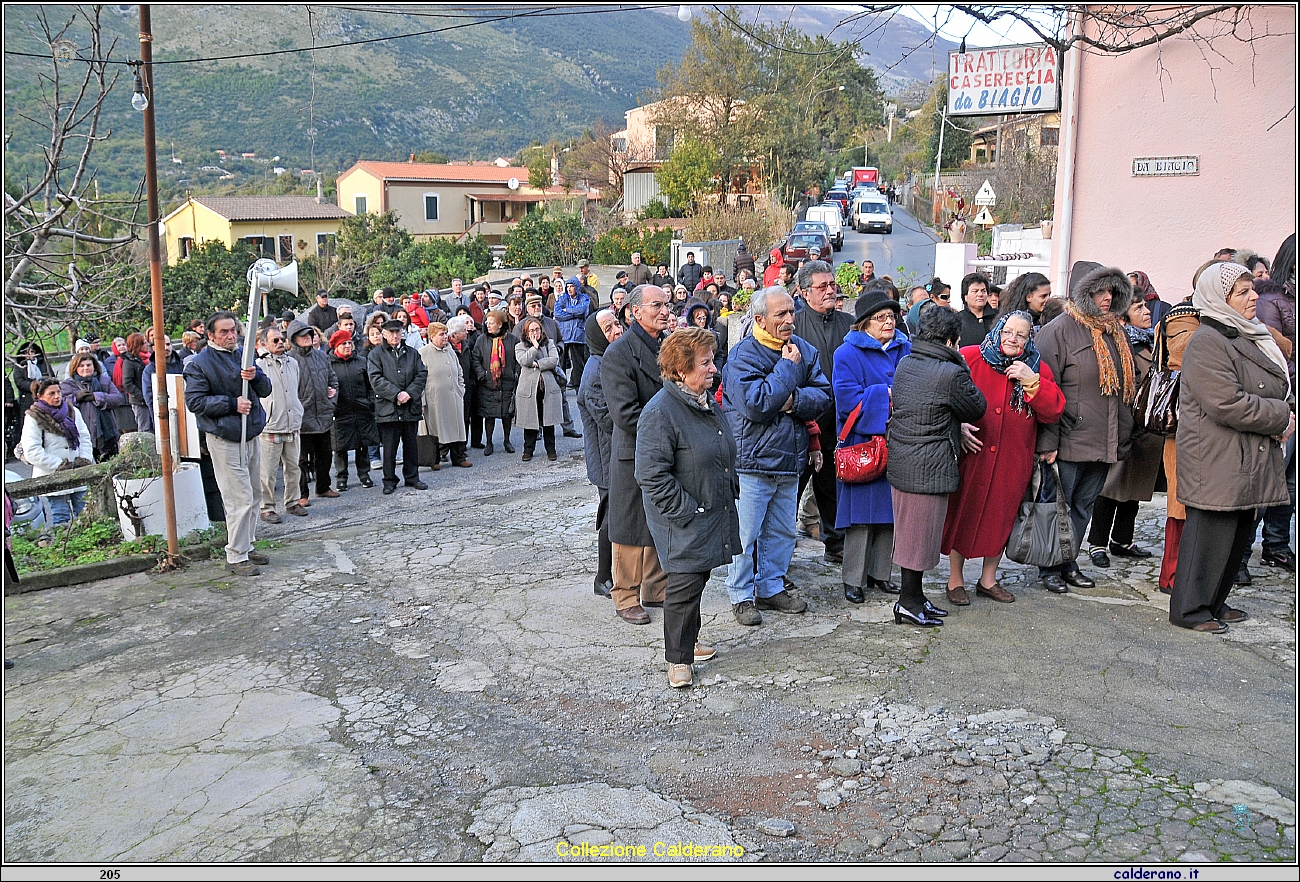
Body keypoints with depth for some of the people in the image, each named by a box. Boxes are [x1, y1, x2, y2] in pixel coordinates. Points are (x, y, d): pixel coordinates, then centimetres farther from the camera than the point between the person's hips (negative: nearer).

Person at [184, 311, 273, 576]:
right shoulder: (200, 363, -8)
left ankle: (247, 547, 26)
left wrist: (256, 377, -11)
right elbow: (194, 401, -14)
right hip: (225, 440, -7)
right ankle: (235, 557, -1)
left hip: (251, 435, 7)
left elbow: (265, 390, 11)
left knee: (251, 498, 14)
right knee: (241, 499, -9)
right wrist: (232, 404, -19)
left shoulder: (244, 354, 11)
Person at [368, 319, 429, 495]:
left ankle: (412, 477, 23)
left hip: (411, 407, 3)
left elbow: (422, 375, 6)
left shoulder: (412, 353, 14)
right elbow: (376, 379, -8)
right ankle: (389, 481, 11)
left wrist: (409, 393, -9)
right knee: (389, 446, 1)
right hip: (388, 407, -3)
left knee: (411, 444, 11)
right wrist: (396, 394, -16)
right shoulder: (376, 354, 2)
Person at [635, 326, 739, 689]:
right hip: (684, 522, -8)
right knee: (685, 584, -3)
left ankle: (688, 641, 37)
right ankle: (678, 658, 13)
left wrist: (730, 493, 17)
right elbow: (652, 474, -24)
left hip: (714, 515, 9)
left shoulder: (708, 402, 9)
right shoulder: (661, 411, -21)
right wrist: (686, 512, -22)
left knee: (699, 578, 19)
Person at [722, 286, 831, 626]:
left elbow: (823, 396, 1)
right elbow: (755, 404, -25)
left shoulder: (804, 349, 6)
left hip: (790, 458, 6)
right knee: (746, 533, 2)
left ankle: (771, 588, 32)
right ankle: (740, 595, 17)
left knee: (782, 531, 17)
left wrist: (793, 400, -18)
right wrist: (788, 367, -17)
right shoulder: (743, 355, -13)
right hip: (752, 461, -6)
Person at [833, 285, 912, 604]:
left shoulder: (906, 349, 12)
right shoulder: (849, 353, -6)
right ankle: (853, 580, 9)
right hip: (862, 444, -5)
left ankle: (880, 573, 25)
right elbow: (847, 399, -16)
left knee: (891, 511, 11)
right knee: (862, 513, -2)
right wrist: (887, 394, -15)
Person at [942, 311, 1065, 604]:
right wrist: (957, 427, -14)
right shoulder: (969, 358, -5)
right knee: (962, 514, 5)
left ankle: (988, 579, 29)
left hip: (1012, 461, 3)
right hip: (970, 455, -3)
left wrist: (1032, 381, -16)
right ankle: (955, 580, 20)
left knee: (1000, 517, 11)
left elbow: (1053, 412, -4)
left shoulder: (1037, 369, 5)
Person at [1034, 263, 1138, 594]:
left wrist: (1122, 438, 16)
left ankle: (1069, 562, 26)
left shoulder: (1115, 332, 15)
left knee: (1083, 506, 15)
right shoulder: (1059, 330, -9)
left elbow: (1127, 388, 21)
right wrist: (1048, 442, -19)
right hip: (1070, 440, -7)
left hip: (1103, 442, 7)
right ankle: (1050, 568, 14)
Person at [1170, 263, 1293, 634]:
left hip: (1247, 460, 10)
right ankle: (1190, 610, 5)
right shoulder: (1208, 342, -15)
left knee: (1239, 533, 14)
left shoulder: (1248, 337, 17)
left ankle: (1214, 602, 26)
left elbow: (1272, 391, 27)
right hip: (1217, 460, -10)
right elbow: (1228, 404, -23)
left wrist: (1282, 416, 5)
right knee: (1211, 532, -5)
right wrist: (1281, 419, -12)